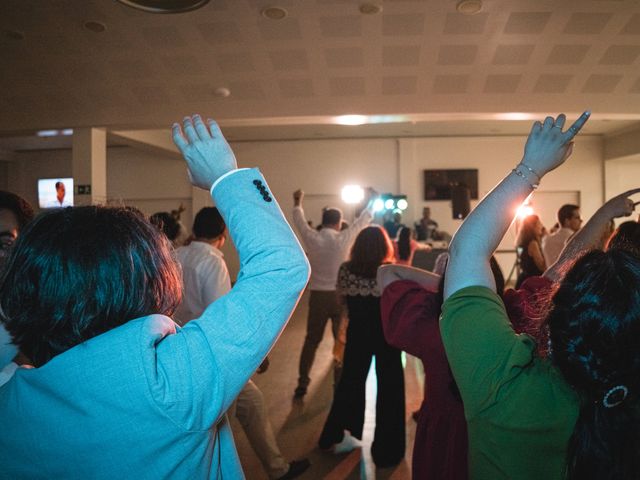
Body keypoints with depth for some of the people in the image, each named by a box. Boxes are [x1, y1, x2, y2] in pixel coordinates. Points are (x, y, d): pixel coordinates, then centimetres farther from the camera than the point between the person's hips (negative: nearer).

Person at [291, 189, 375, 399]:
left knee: (311, 340, 12)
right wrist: (371, 201, 23)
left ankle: (302, 384, 15)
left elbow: (299, 221, 16)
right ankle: (340, 384, 15)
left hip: (318, 295, 2)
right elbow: (363, 220, 6)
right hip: (340, 295, -2)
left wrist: (297, 203, 35)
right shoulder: (344, 238, -8)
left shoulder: (311, 238, -4)